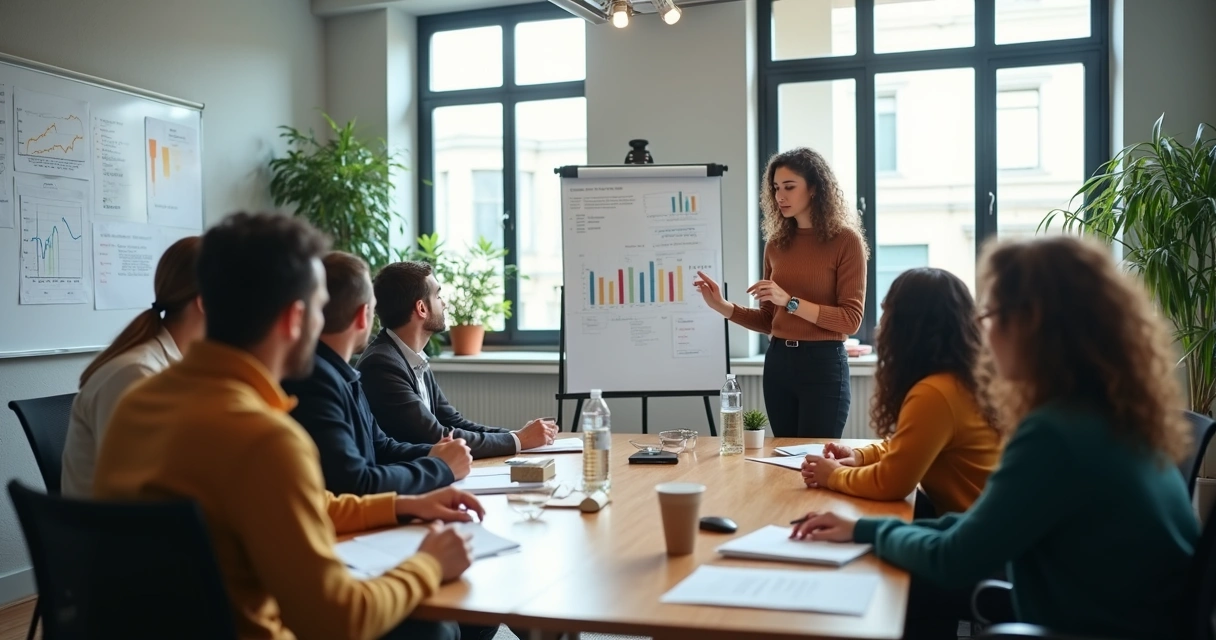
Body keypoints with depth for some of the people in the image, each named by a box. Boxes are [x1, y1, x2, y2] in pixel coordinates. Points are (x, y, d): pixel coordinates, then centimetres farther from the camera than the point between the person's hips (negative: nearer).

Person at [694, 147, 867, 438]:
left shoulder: (845, 240, -6)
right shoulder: (776, 244, 8)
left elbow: (851, 319, -11)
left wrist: (790, 301, -20)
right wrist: (722, 307, -2)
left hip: (823, 364, -5)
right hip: (778, 362, 5)